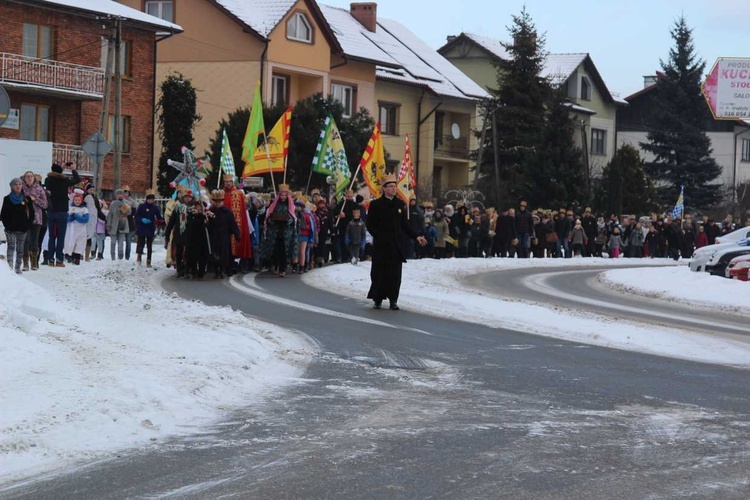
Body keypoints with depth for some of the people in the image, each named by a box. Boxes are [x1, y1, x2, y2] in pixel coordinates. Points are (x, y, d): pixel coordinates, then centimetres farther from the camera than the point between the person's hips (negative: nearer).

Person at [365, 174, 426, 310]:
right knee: (379, 273, 0)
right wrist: (379, 236, -8)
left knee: (395, 274, 0)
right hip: (381, 246, -3)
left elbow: (404, 225, 16)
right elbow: (370, 224, 1)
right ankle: (378, 299, 11)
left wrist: (416, 237, 8)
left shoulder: (400, 204, 12)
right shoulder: (376, 205, 1)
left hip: (397, 246, 3)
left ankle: (393, 300, 6)